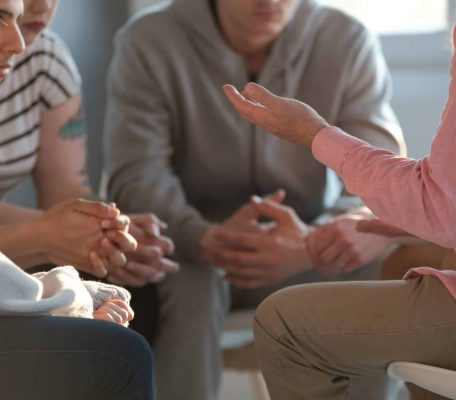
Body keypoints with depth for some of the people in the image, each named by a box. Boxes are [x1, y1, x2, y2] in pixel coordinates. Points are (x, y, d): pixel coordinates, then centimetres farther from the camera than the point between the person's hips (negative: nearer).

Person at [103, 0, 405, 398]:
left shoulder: (349, 43, -9)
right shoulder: (148, 43, -13)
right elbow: (135, 177, -21)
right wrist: (207, 239, -44)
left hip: (301, 244, 2)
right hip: (188, 249, -2)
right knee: (188, 286, -34)